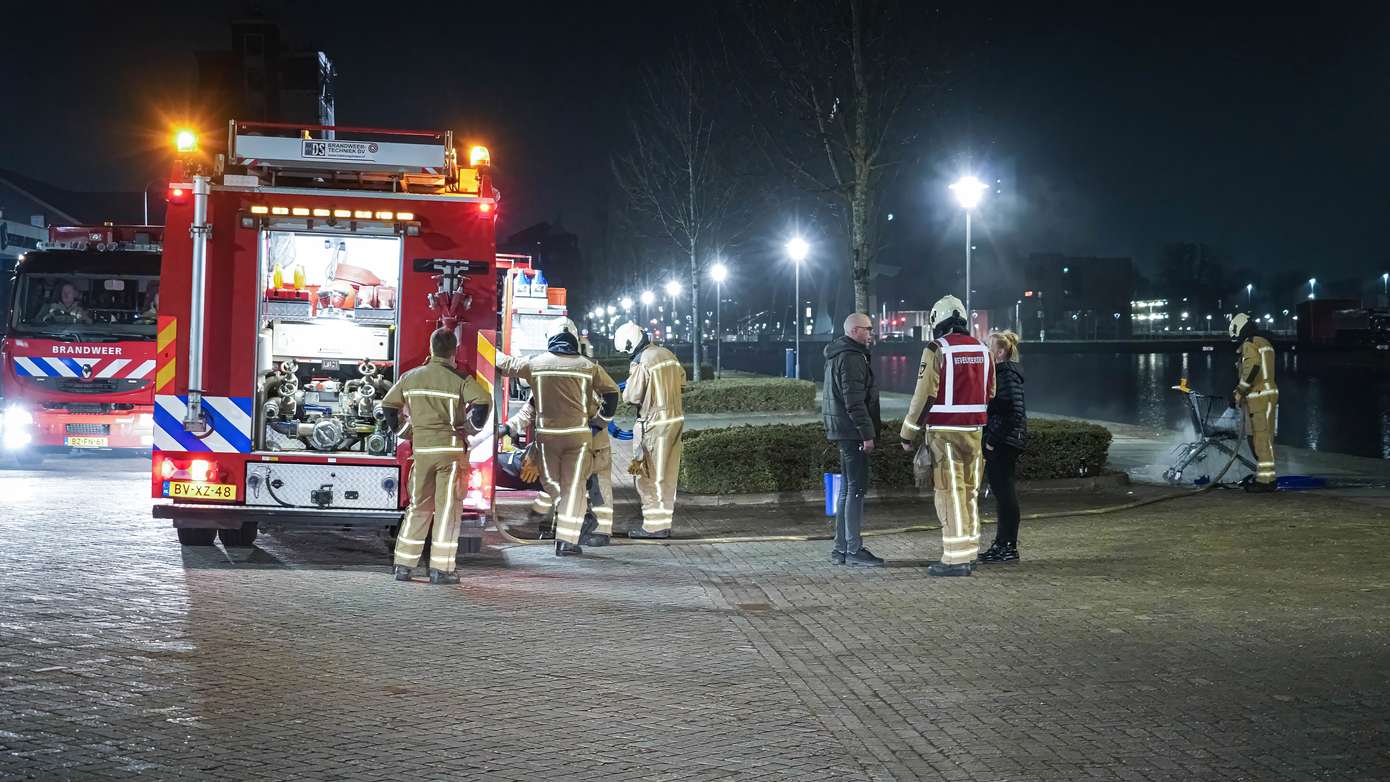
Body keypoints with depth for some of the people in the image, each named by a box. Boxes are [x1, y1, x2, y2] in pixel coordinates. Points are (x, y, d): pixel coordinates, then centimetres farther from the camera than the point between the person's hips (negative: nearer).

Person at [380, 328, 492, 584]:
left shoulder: (411, 377, 7)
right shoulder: (459, 379, -6)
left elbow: (388, 405, 14)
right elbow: (483, 402, -21)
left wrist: (400, 431, 24)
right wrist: (470, 429, -6)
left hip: (421, 449, 4)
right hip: (451, 448, -4)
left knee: (418, 507, 14)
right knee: (447, 508, 0)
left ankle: (403, 565, 13)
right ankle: (441, 570, -1)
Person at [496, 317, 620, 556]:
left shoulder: (536, 364, -1)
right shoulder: (587, 366, -2)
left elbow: (507, 364, 14)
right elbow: (611, 392, 5)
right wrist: (602, 419, 20)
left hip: (547, 434, 0)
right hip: (578, 434, 0)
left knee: (552, 482, 16)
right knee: (573, 486, 1)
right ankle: (566, 540, -3)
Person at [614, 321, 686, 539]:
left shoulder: (642, 363, -18)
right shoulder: (668, 355, 7)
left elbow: (632, 396, -15)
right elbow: (681, 380, 19)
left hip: (654, 423, -8)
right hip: (675, 418, 8)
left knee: (649, 476, 0)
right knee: (667, 475, 13)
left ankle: (653, 525, 1)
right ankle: (664, 524, 19)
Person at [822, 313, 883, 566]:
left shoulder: (837, 355, 19)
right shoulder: (851, 357, -14)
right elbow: (854, 401, -21)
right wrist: (867, 433, -20)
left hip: (842, 431, 11)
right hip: (852, 431, -11)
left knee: (848, 489, 13)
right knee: (856, 489, -9)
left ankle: (840, 548, 16)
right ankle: (853, 549, -8)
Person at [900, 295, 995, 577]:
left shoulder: (936, 350, -10)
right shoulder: (982, 350, 10)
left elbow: (925, 395, -11)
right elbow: (989, 394, 15)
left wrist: (908, 433, -3)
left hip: (944, 433, -6)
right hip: (973, 432, 6)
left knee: (951, 495, -5)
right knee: (970, 493, 13)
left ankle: (956, 559, -7)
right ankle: (969, 554, 18)